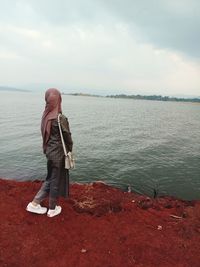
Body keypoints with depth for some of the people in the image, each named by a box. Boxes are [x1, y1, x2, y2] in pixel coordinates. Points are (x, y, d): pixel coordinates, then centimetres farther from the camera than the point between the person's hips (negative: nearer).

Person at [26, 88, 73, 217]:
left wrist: (47, 149, 16)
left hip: (49, 152, 7)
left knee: (50, 179, 24)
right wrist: (70, 151, 3)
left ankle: (34, 203, 27)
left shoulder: (45, 116, -2)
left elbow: (45, 135, 6)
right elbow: (68, 138, -14)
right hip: (59, 153, -7)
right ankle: (52, 209, 29)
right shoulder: (61, 118, -23)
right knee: (56, 181, 11)